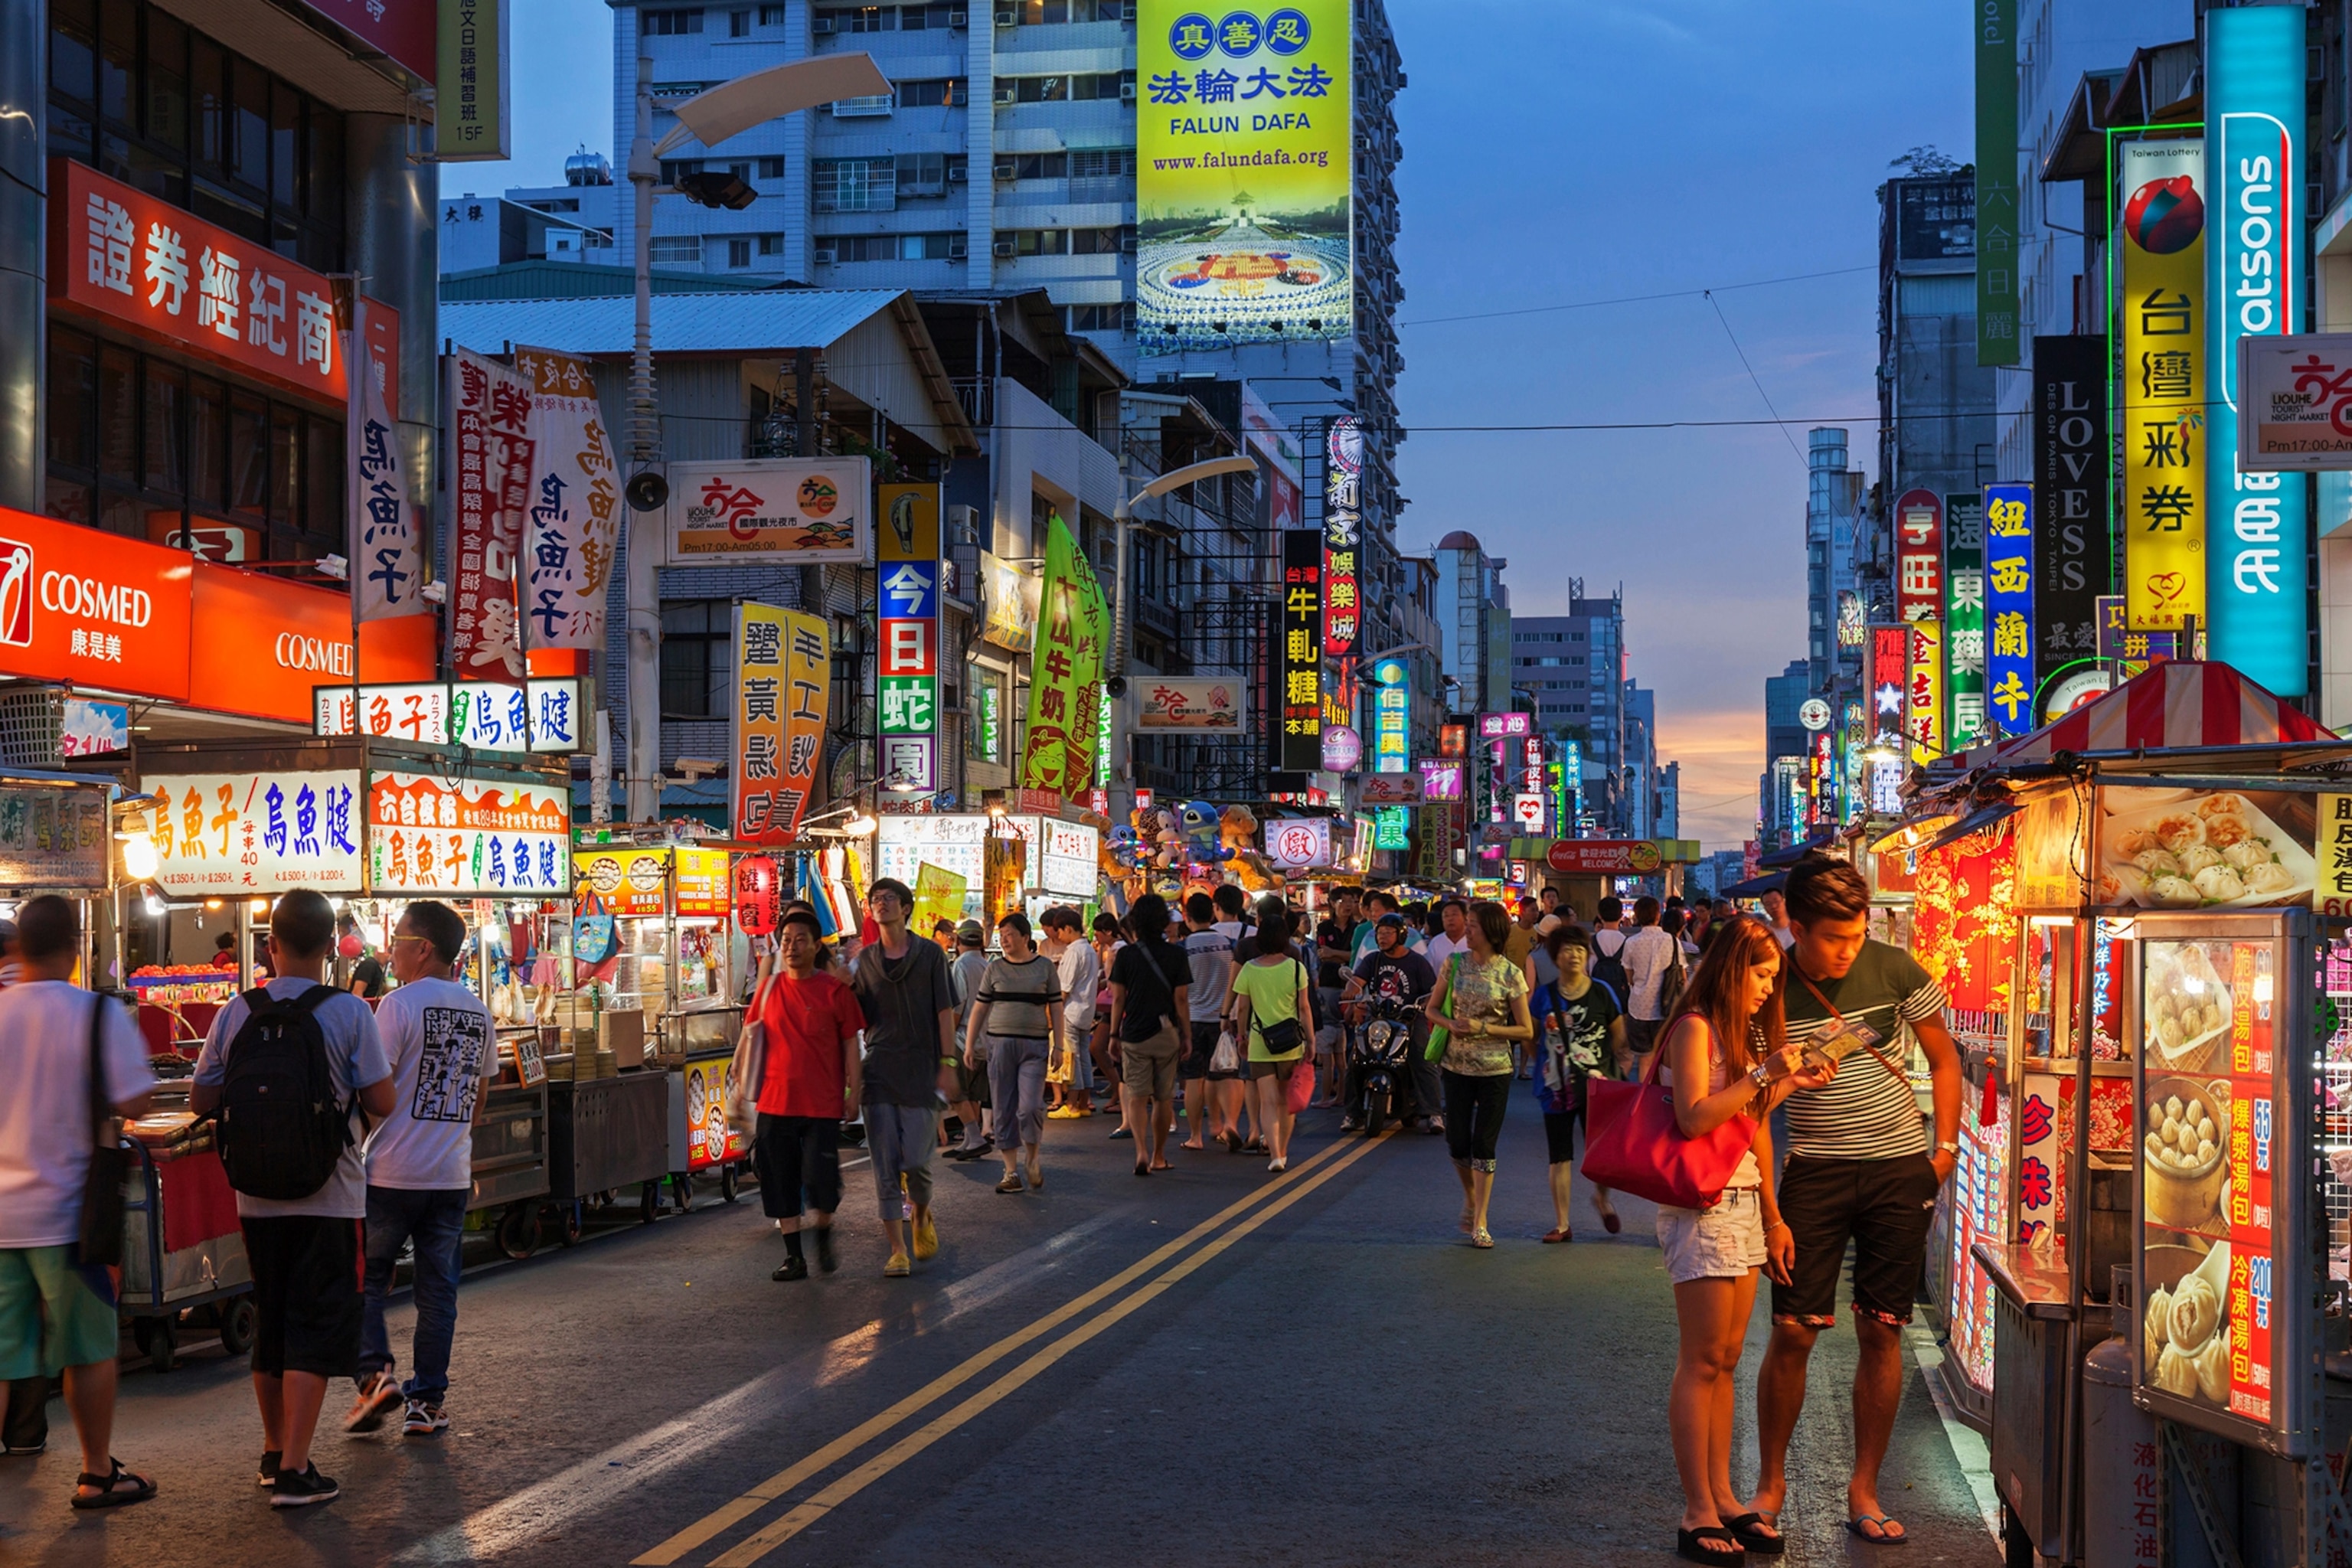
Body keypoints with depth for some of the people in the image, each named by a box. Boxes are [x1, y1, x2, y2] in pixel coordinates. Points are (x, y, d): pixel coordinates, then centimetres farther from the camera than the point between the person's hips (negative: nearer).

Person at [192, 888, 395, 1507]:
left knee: (270, 1322, 17)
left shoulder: (237, 1013, -2)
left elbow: (201, 1101, 3)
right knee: (317, 1329, 1)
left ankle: (275, 1451, 30)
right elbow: (383, 1103, -11)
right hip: (328, 1196, -4)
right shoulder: (349, 1013, -12)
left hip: (257, 1195, 4)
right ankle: (294, 1470, -4)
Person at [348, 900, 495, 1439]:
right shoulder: (478, 1013, 9)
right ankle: (428, 1402, 9)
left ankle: (375, 1374, -4)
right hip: (453, 1173, 5)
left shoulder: (400, 1005, -11)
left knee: (365, 1277, 9)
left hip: (393, 1172, -5)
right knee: (437, 1289, 8)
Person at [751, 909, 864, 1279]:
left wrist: (853, 1092, -4)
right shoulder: (770, 989, 6)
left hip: (822, 1105, -3)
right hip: (775, 1104, 3)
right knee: (779, 1183, 6)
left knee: (821, 1180, -6)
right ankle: (794, 1257, 16)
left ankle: (824, 1236, 23)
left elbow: (851, 1044, 0)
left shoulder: (835, 990, -3)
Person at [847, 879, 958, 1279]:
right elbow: (859, 1019, 14)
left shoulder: (930, 954, 2)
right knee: (885, 1166, -1)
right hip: (879, 1072, 3)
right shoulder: (864, 960, 10)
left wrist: (947, 1062, -5)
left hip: (920, 1071, -3)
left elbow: (945, 1012, 1)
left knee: (916, 1162, -5)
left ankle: (922, 1215, 26)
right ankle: (897, 1251, 4)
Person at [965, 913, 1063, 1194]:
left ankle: (1032, 1159, 13)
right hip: (999, 1043, 2)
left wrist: (1058, 1045, 1)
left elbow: (1056, 1008, 7)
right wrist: (969, 1044, 6)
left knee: (1030, 1107, -12)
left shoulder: (1045, 967, 5)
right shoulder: (994, 968, 8)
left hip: (1034, 1046, -2)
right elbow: (979, 1008, 10)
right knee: (1004, 1110, 2)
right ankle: (1011, 1171, 9)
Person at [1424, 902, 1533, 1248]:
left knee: (1484, 1145, -2)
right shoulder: (1455, 965, 2)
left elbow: (1526, 1031, -5)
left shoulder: (1511, 974, -7)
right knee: (1457, 1144, 7)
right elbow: (1432, 1009, 10)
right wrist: (1451, 1024, -11)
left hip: (1495, 1070, -3)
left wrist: (1484, 1028, -16)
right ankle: (1470, 1196, 36)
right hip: (1457, 1065, 3)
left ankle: (1480, 1223, 5)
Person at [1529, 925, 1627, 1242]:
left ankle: (1602, 1197, 29)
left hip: (1595, 1085, -1)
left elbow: (1619, 1036, 6)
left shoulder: (1601, 993, -1)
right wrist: (1545, 1063, 6)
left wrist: (1606, 1067, 1)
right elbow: (1531, 1035, 12)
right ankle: (1561, 1224, 12)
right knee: (1560, 1157, 4)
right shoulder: (1544, 995, 2)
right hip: (1557, 1086, 2)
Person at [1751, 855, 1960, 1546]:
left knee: (1882, 1332, 3)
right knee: (1793, 1331, -4)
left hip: (1899, 1170, 1)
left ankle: (1864, 1490, 15)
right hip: (1816, 1172, -1)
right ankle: (1772, 1481, 15)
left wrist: (1945, 1148, 3)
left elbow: (1944, 1057, 9)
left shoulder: (1895, 970, -5)